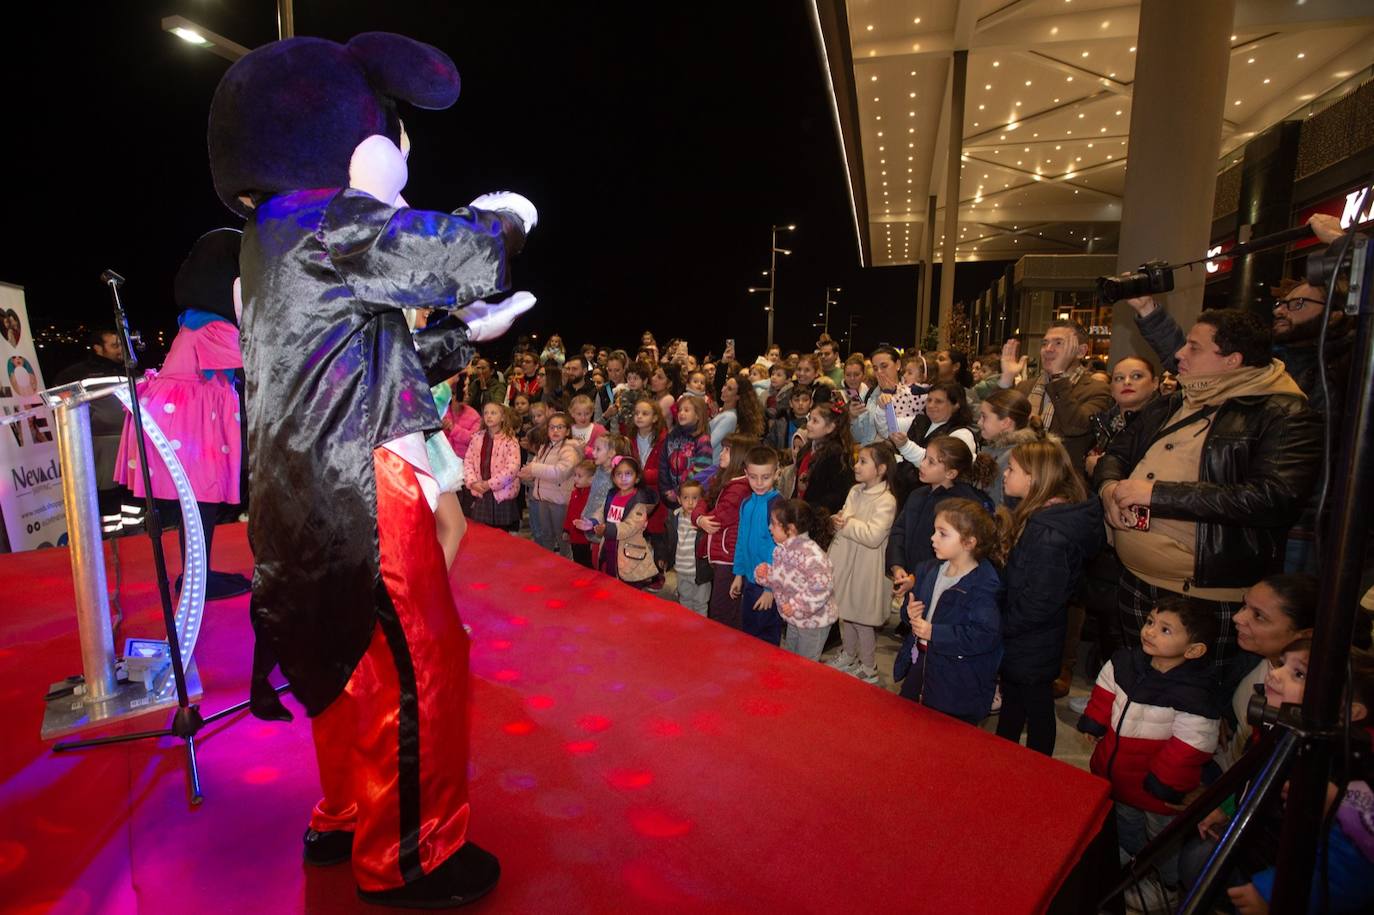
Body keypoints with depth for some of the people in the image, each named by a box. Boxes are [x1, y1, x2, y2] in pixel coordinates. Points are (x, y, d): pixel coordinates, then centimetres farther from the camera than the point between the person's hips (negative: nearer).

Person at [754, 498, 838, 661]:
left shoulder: (809, 552, -29)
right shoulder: (782, 549, 1)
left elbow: (822, 586, -36)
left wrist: (797, 606, -29)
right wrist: (765, 574, -6)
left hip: (814, 620, -9)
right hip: (794, 619, 9)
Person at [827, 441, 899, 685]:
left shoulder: (886, 501, -18)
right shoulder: (855, 491, 6)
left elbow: (873, 536, -27)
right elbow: (841, 519, 13)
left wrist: (848, 523, -18)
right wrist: (837, 521, -10)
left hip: (865, 569, -7)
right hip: (845, 562, 7)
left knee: (863, 620, 5)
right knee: (844, 613, 20)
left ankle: (869, 669, 23)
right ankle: (848, 656, 41)